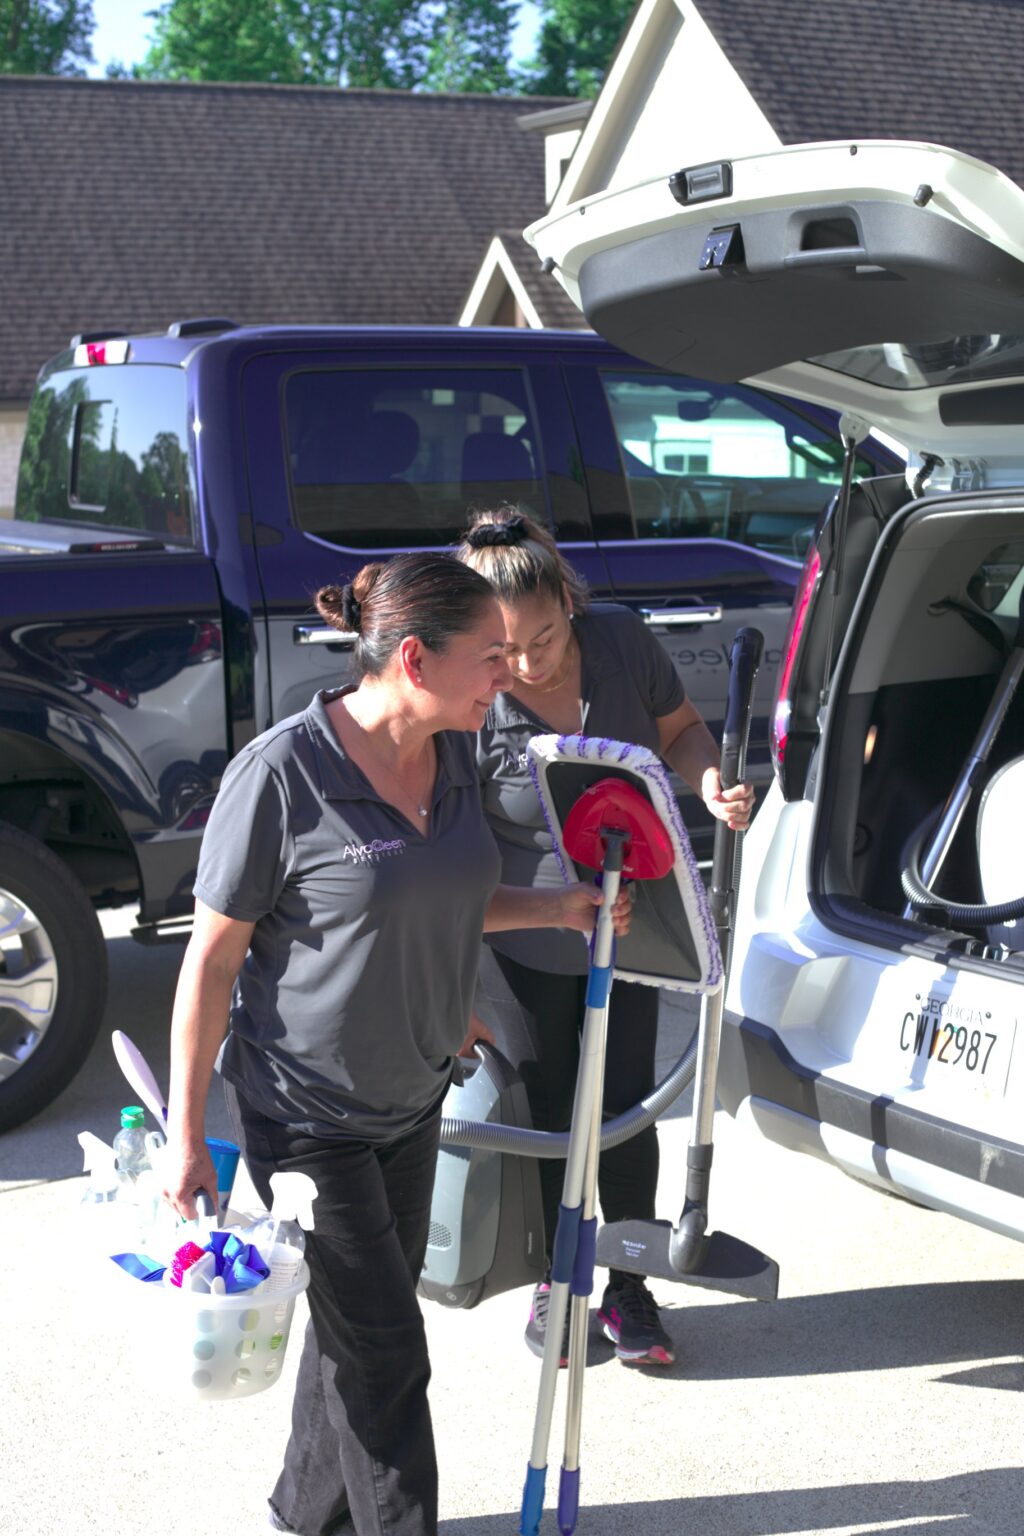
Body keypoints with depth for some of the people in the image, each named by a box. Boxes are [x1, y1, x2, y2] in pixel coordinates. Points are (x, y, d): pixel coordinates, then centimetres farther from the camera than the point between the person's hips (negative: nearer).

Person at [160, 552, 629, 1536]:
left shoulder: (450, 755, -1)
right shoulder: (281, 774, -23)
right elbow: (211, 963, -17)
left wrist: (555, 908, 3)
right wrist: (184, 1139, -15)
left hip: (411, 1099, 7)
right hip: (307, 1113, -7)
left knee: (360, 1321, 20)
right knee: (384, 1352, -2)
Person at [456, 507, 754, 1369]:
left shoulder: (623, 641, -17)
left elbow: (679, 729, 3)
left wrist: (710, 782, -19)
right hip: (525, 950, -2)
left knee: (624, 1115, 8)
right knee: (547, 1120, 13)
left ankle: (628, 1288, 30)